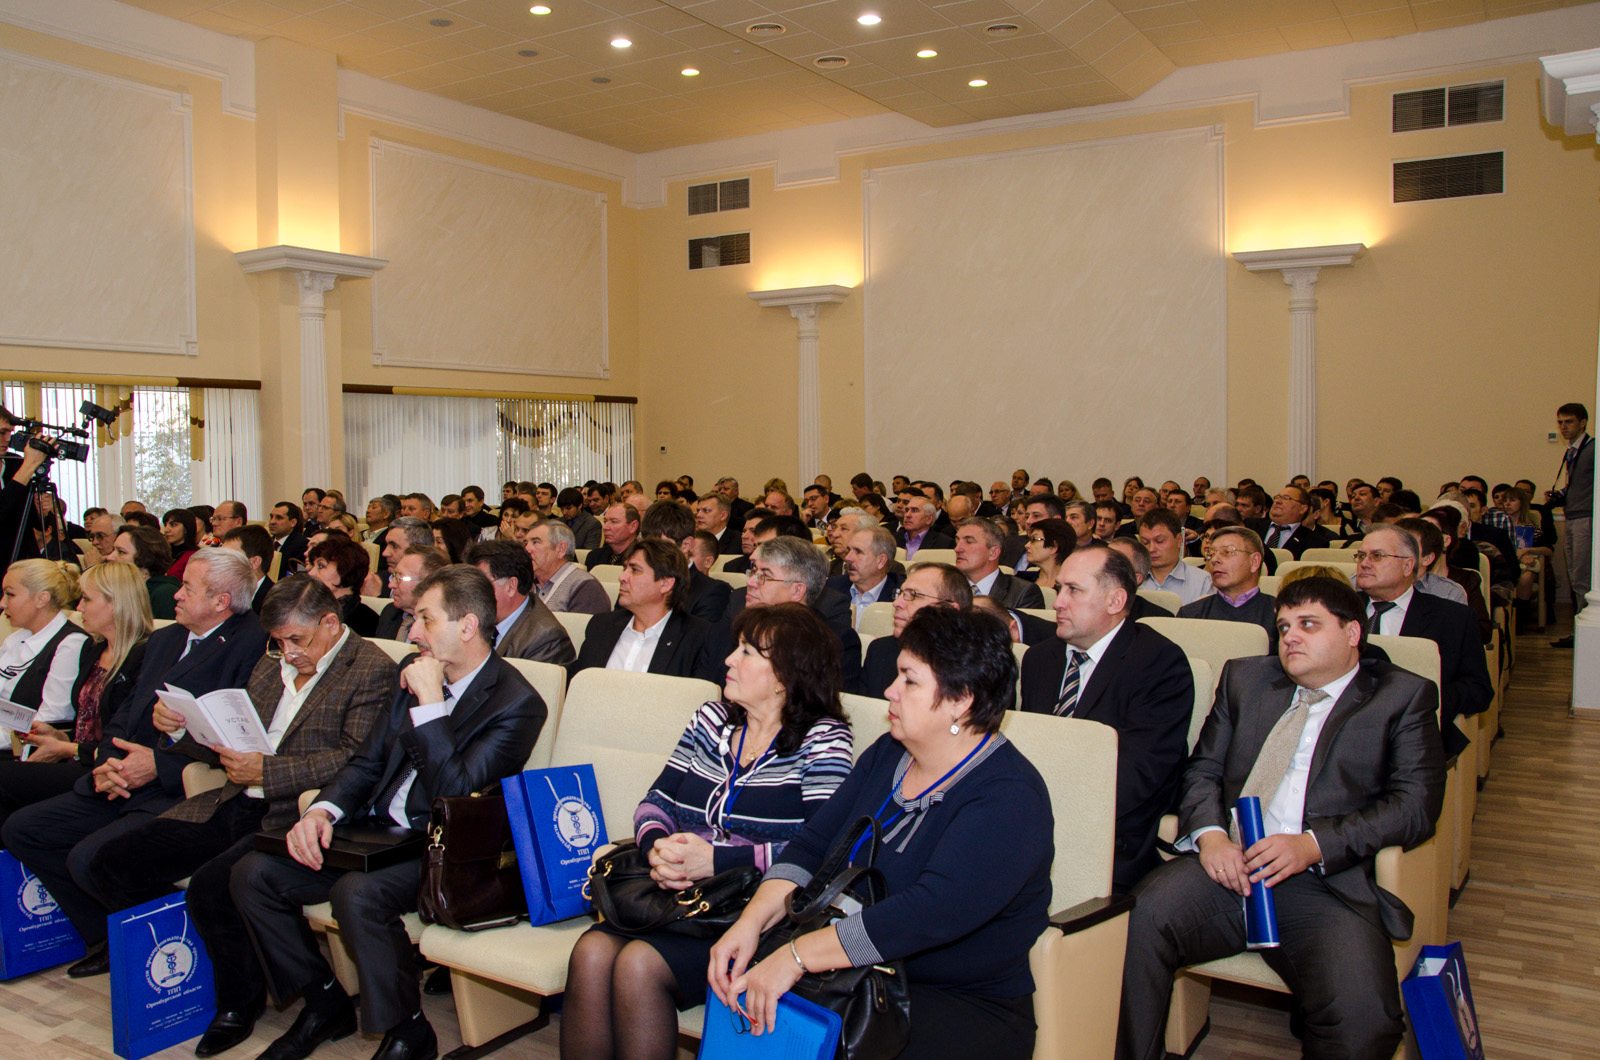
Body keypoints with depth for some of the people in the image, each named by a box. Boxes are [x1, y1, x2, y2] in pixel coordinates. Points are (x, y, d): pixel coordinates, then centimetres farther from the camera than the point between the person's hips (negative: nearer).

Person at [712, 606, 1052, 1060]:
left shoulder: (1010, 800, -17)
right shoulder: (887, 755, 8)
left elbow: (931, 913, -29)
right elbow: (812, 844, 4)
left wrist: (798, 956, -30)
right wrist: (752, 921, -14)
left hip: (965, 1006, -6)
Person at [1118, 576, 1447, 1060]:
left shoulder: (1403, 697, 12)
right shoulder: (1244, 678, 23)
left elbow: (1415, 804, 0)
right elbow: (1203, 770, 17)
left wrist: (1313, 845, -14)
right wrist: (1210, 834, -6)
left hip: (1329, 881, -2)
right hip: (1228, 863, 3)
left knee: (1364, 1020, -29)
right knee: (1137, 922, -27)